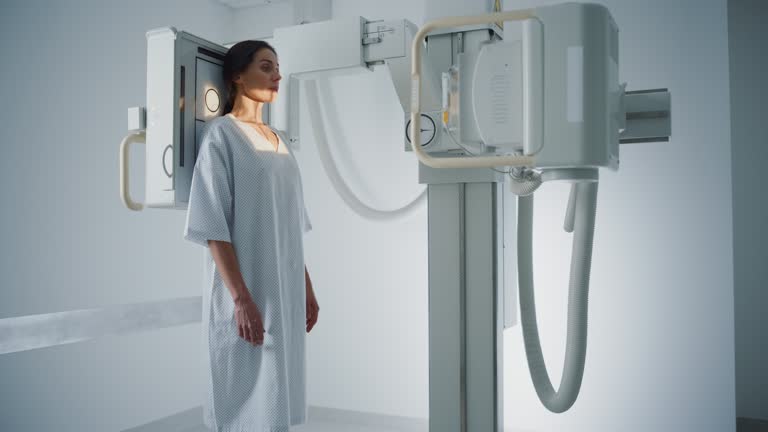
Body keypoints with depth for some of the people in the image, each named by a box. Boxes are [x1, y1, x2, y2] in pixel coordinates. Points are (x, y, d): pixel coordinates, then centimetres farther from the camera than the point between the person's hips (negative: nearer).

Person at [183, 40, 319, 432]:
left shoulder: (275, 140, 14)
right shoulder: (221, 134, -8)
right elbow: (213, 225, -15)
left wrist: (307, 288, 14)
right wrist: (242, 299, -22)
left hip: (284, 290, 7)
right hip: (245, 292, -7)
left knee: (275, 397, 13)